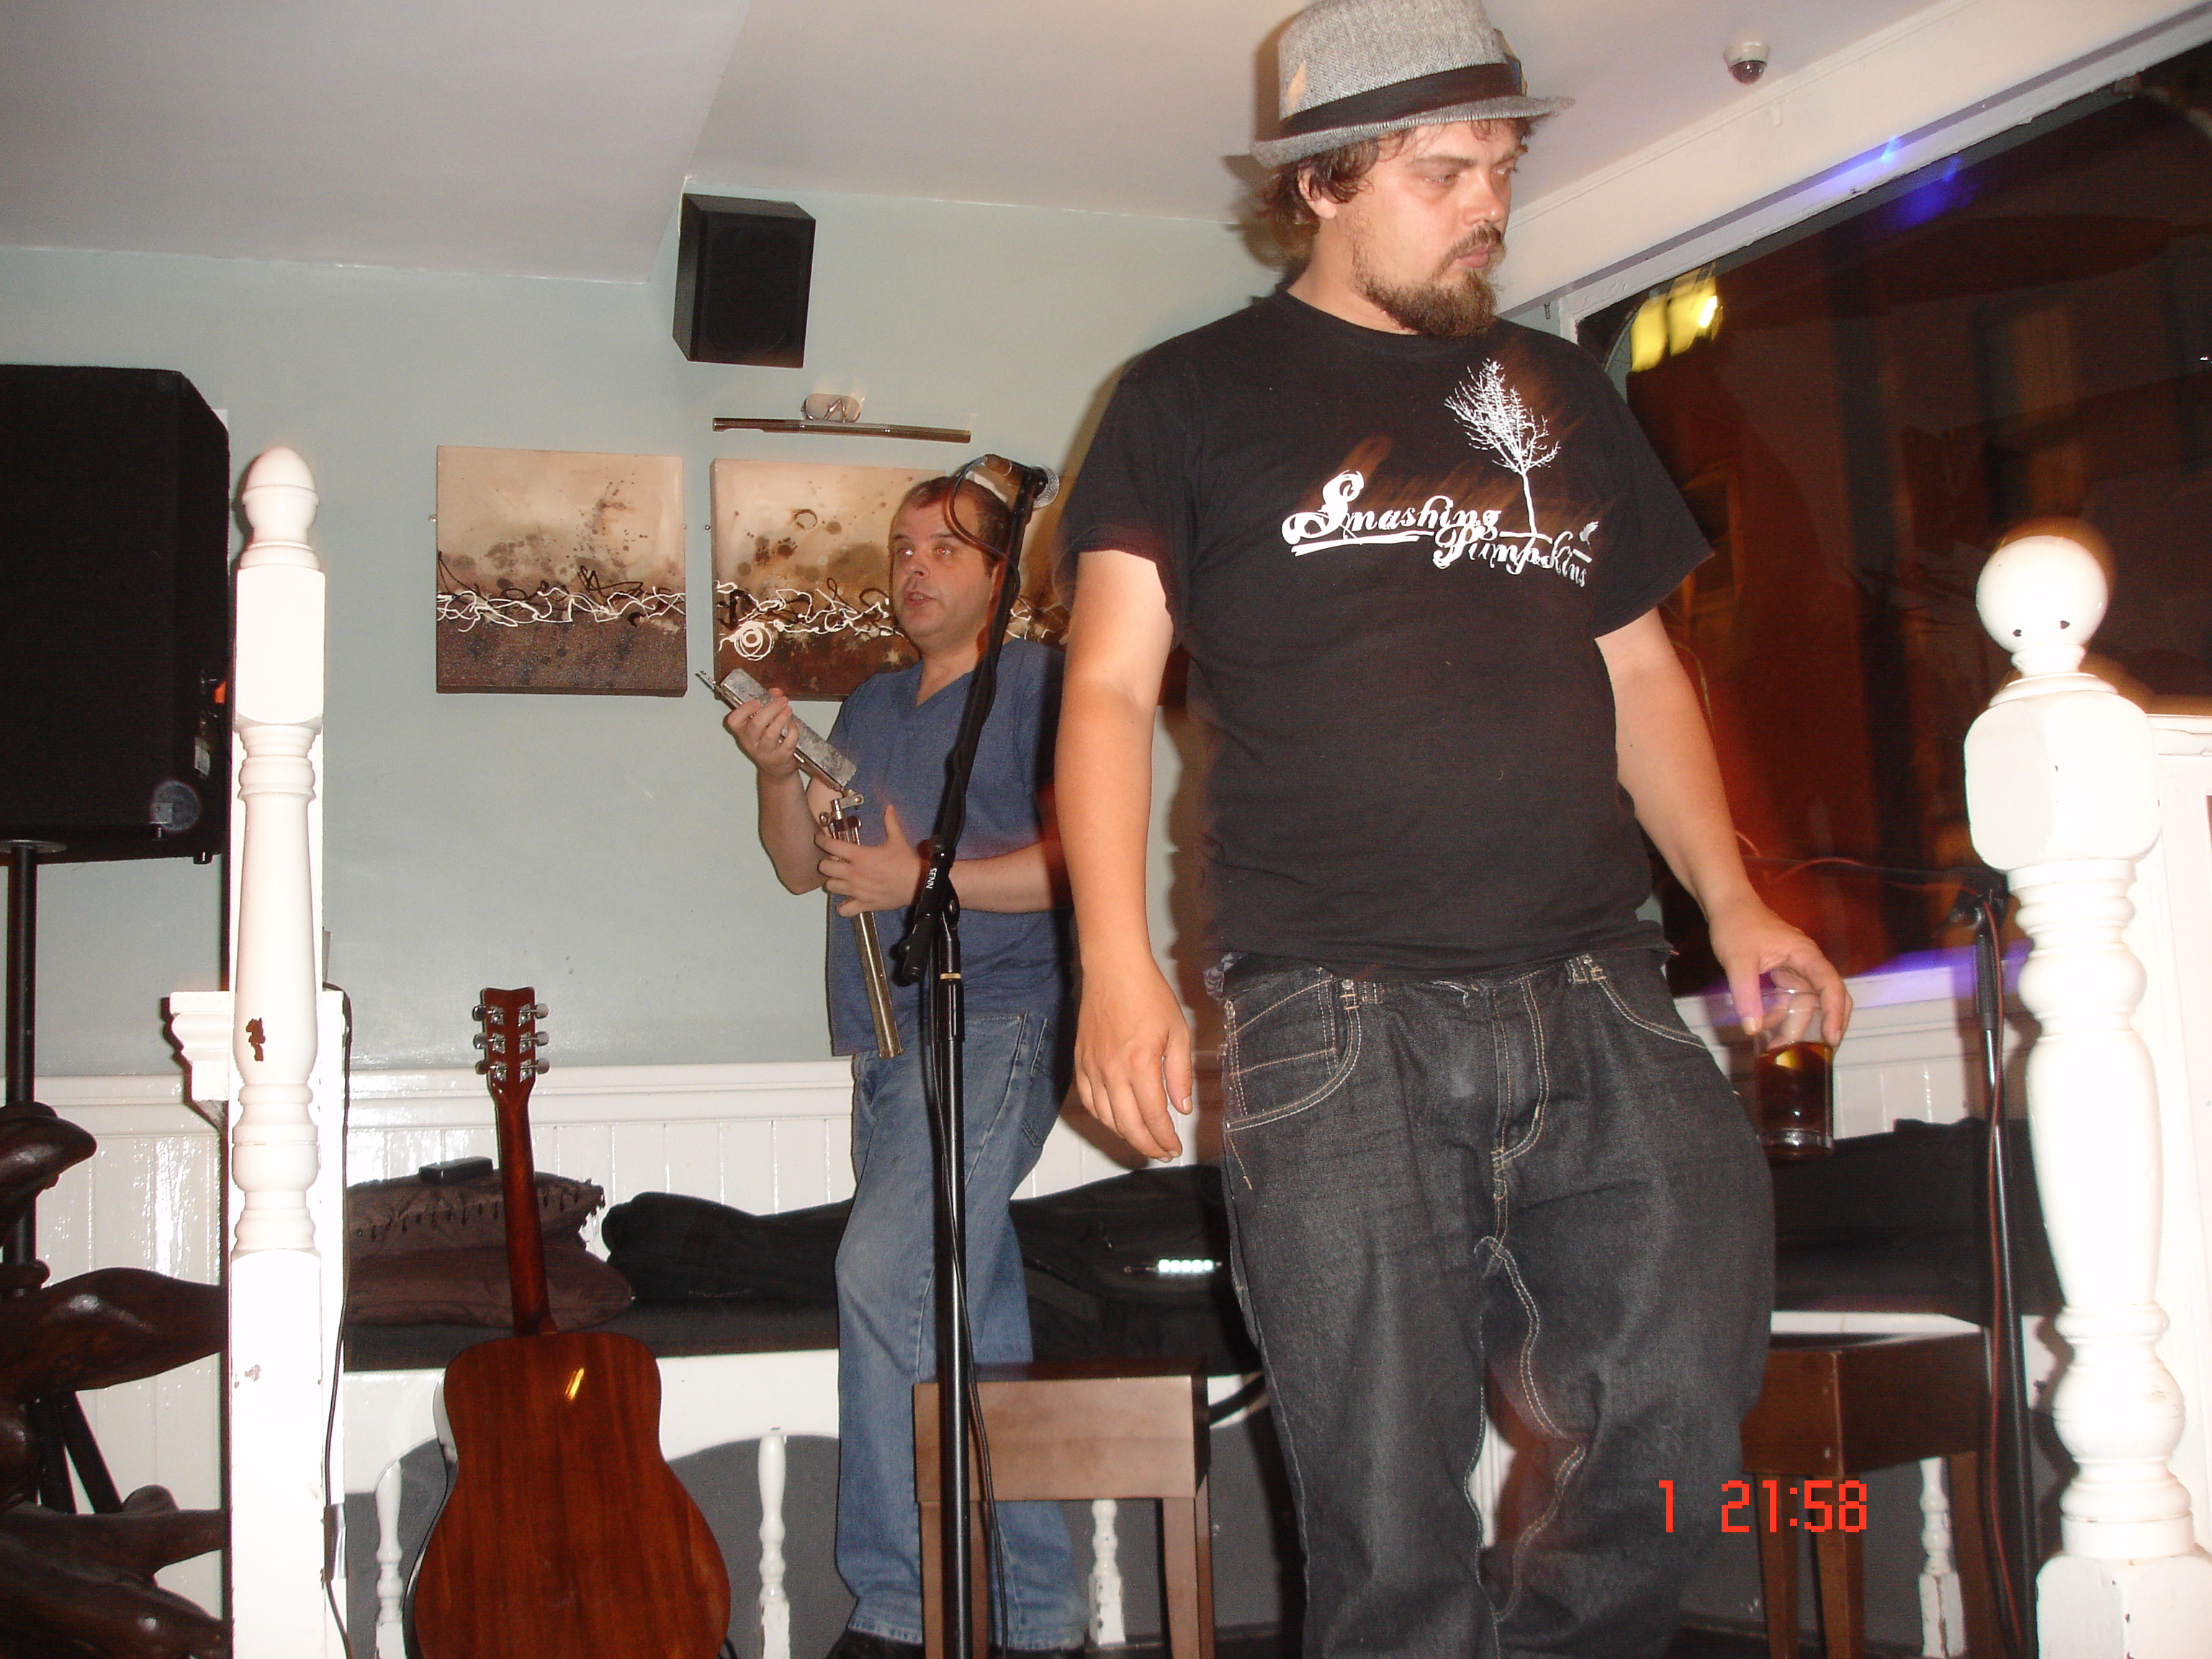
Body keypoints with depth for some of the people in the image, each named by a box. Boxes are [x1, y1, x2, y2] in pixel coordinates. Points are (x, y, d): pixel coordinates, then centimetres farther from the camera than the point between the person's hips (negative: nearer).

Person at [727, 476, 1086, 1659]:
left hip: (992, 1021, -7)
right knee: (972, 1336, 8)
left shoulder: (1038, 681, 1)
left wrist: (926, 881, -14)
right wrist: (779, 774, 0)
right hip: (887, 1040, 8)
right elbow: (802, 867, 19)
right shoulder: (872, 706, 23)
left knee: (887, 1270, -22)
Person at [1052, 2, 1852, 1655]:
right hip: (1336, 1020, -3)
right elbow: (1110, 687, 1)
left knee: (1682, 1426, -2)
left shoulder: (1560, 391, 21)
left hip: (1601, 1006, 4)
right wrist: (1118, 961, -14)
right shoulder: (1195, 397, 9)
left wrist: (1732, 898, 9)